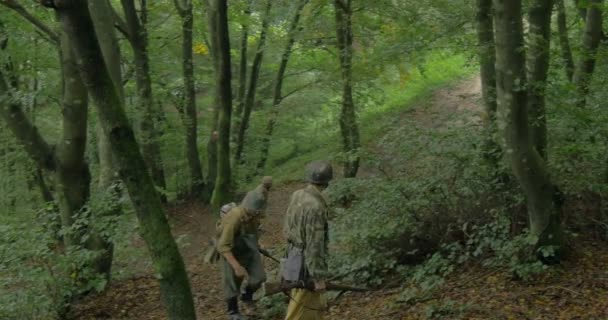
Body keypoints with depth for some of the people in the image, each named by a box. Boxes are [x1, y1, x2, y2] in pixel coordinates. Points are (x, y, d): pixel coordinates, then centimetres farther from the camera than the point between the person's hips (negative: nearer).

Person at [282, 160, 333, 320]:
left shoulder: (298, 196, 2)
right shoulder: (315, 207, -28)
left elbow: (288, 228, 13)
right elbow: (315, 246, -26)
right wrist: (319, 278, -21)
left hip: (297, 258, 9)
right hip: (306, 265, -9)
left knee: (315, 305, 21)